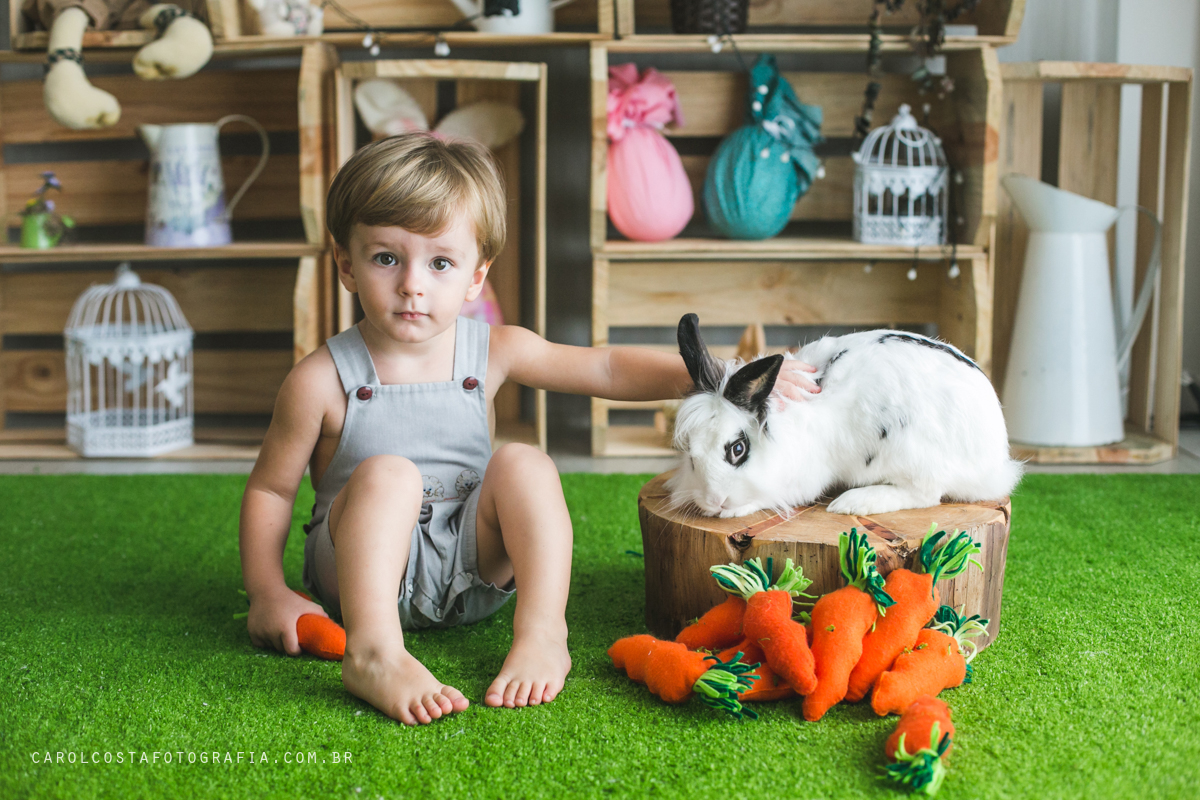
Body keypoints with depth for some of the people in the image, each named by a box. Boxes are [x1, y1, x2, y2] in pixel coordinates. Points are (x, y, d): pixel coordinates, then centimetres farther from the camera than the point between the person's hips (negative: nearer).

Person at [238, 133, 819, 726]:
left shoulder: (492, 352, -3)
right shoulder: (323, 378, -12)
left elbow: (606, 369, -4)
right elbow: (270, 488, -4)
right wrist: (269, 593, -13)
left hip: (472, 567, 3)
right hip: (365, 567, -3)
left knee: (523, 464, -20)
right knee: (387, 476, -30)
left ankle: (542, 635, -29)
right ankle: (374, 651, -45)